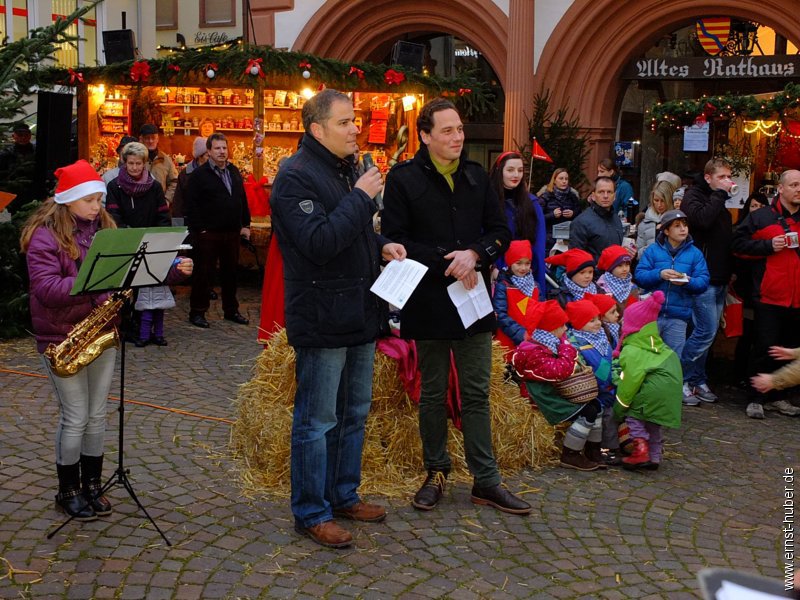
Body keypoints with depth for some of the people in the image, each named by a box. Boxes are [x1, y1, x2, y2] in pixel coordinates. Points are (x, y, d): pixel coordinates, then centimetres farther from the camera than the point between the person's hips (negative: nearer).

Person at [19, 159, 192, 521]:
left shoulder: (104, 228, 8)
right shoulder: (45, 235, -11)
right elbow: (45, 287, -22)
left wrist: (173, 268, -9)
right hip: (62, 339, -5)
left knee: (96, 415, 12)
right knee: (74, 418, 1)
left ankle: (92, 485, 27)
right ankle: (68, 491, 18)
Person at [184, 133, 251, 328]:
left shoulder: (234, 172, 12)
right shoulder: (199, 174, -6)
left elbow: (243, 200, 17)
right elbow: (190, 205, -10)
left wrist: (245, 224, 10)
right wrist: (199, 229, -14)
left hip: (232, 232, 6)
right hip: (208, 234, -6)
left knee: (231, 272, 13)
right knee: (204, 273, 0)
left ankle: (231, 310, 24)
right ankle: (197, 312, 9)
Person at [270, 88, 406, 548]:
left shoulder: (348, 170, 14)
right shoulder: (296, 176, -15)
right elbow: (320, 242, -26)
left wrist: (382, 247, 5)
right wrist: (362, 197, -21)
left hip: (359, 315, 9)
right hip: (322, 318, -9)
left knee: (355, 412, 18)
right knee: (318, 420, 0)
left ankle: (344, 495, 32)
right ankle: (312, 512, 13)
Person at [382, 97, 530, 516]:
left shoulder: (476, 176, 9)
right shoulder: (403, 179, -5)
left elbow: (500, 231, 8)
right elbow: (395, 241, -11)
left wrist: (475, 254, -12)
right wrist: (445, 263, -17)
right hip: (428, 303, -3)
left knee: (476, 394, 8)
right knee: (432, 394, 10)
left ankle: (486, 480, 15)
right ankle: (436, 473, 25)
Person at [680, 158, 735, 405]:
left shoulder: (720, 202, 19)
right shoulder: (693, 196, -5)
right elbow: (703, 219, -26)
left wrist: (731, 270, 16)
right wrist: (720, 193, -16)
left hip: (719, 280, 8)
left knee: (706, 332, 11)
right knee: (706, 331, -12)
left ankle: (696, 380, 18)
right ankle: (678, 377, -2)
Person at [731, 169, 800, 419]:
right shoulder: (761, 217, 2)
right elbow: (739, 244, -2)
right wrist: (769, 245, -12)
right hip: (770, 297, -4)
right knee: (765, 349, -2)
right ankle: (757, 399, 7)